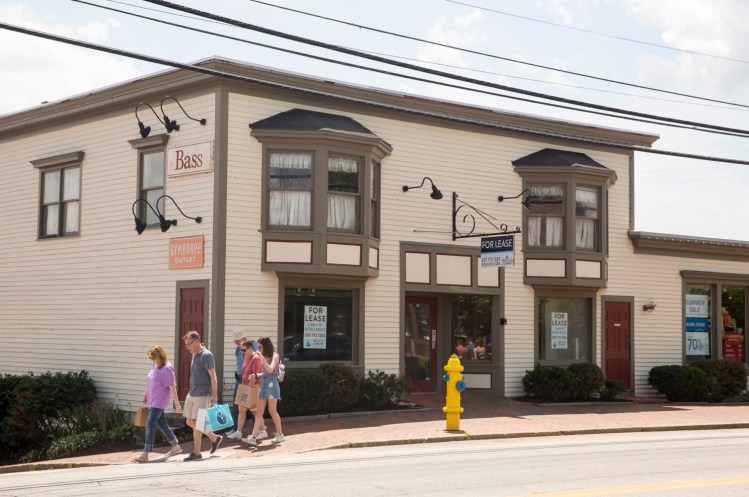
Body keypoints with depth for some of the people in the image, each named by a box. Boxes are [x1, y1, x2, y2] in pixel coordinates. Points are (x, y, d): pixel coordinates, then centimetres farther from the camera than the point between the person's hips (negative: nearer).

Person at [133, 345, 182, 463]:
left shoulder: (167, 369, -17)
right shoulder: (154, 366, 8)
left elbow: (172, 387, -17)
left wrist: (176, 403, -15)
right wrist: (146, 394, 21)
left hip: (159, 401, -9)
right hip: (153, 400, 9)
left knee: (150, 424, -13)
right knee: (162, 424, 16)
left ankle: (145, 455, -15)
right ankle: (176, 447, 30)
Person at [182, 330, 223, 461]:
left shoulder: (206, 355, -14)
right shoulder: (195, 355, 13)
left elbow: (213, 376, -17)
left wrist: (214, 395, -20)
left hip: (203, 395, -9)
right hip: (192, 394, 9)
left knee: (196, 423, -7)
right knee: (190, 422, 11)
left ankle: (196, 453, 2)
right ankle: (215, 438, 24)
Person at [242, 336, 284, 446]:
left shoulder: (274, 356, -5)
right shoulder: (265, 357, 17)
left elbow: (270, 370, -19)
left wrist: (262, 358, -19)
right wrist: (256, 376, 8)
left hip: (271, 384, -8)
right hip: (263, 384, 8)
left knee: (272, 411, -4)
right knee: (259, 412, 1)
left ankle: (280, 434, 9)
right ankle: (253, 437, -4)